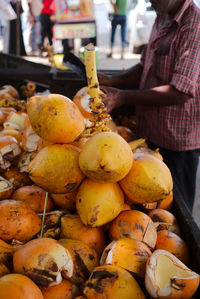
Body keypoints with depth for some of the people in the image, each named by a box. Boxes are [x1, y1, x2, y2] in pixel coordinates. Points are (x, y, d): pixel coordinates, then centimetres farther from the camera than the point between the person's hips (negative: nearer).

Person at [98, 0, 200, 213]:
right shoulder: (162, 18, 7)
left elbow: (181, 92, -27)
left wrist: (123, 97, -26)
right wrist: (112, 82, -2)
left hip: (176, 141, -8)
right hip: (150, 131, 8)